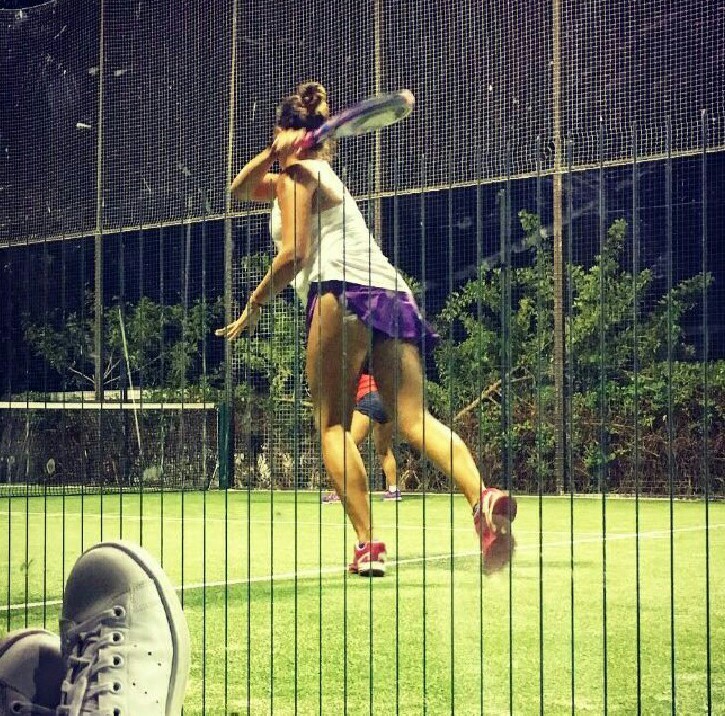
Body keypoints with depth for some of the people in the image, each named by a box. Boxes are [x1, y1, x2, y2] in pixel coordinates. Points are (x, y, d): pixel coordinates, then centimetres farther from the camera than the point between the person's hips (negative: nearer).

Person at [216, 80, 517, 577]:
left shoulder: (298, 172, 7)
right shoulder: (318, 173, 33)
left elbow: (293, 256, -4)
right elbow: (241, 190, 34)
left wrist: (253, 307, 6)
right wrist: (271, 156, 16)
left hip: (344, 291, -7)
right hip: (391, 294, 8)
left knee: (332, 423, -3)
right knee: (415, 417, -8)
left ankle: (368, 545, -15)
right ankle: (482, 497, -33)